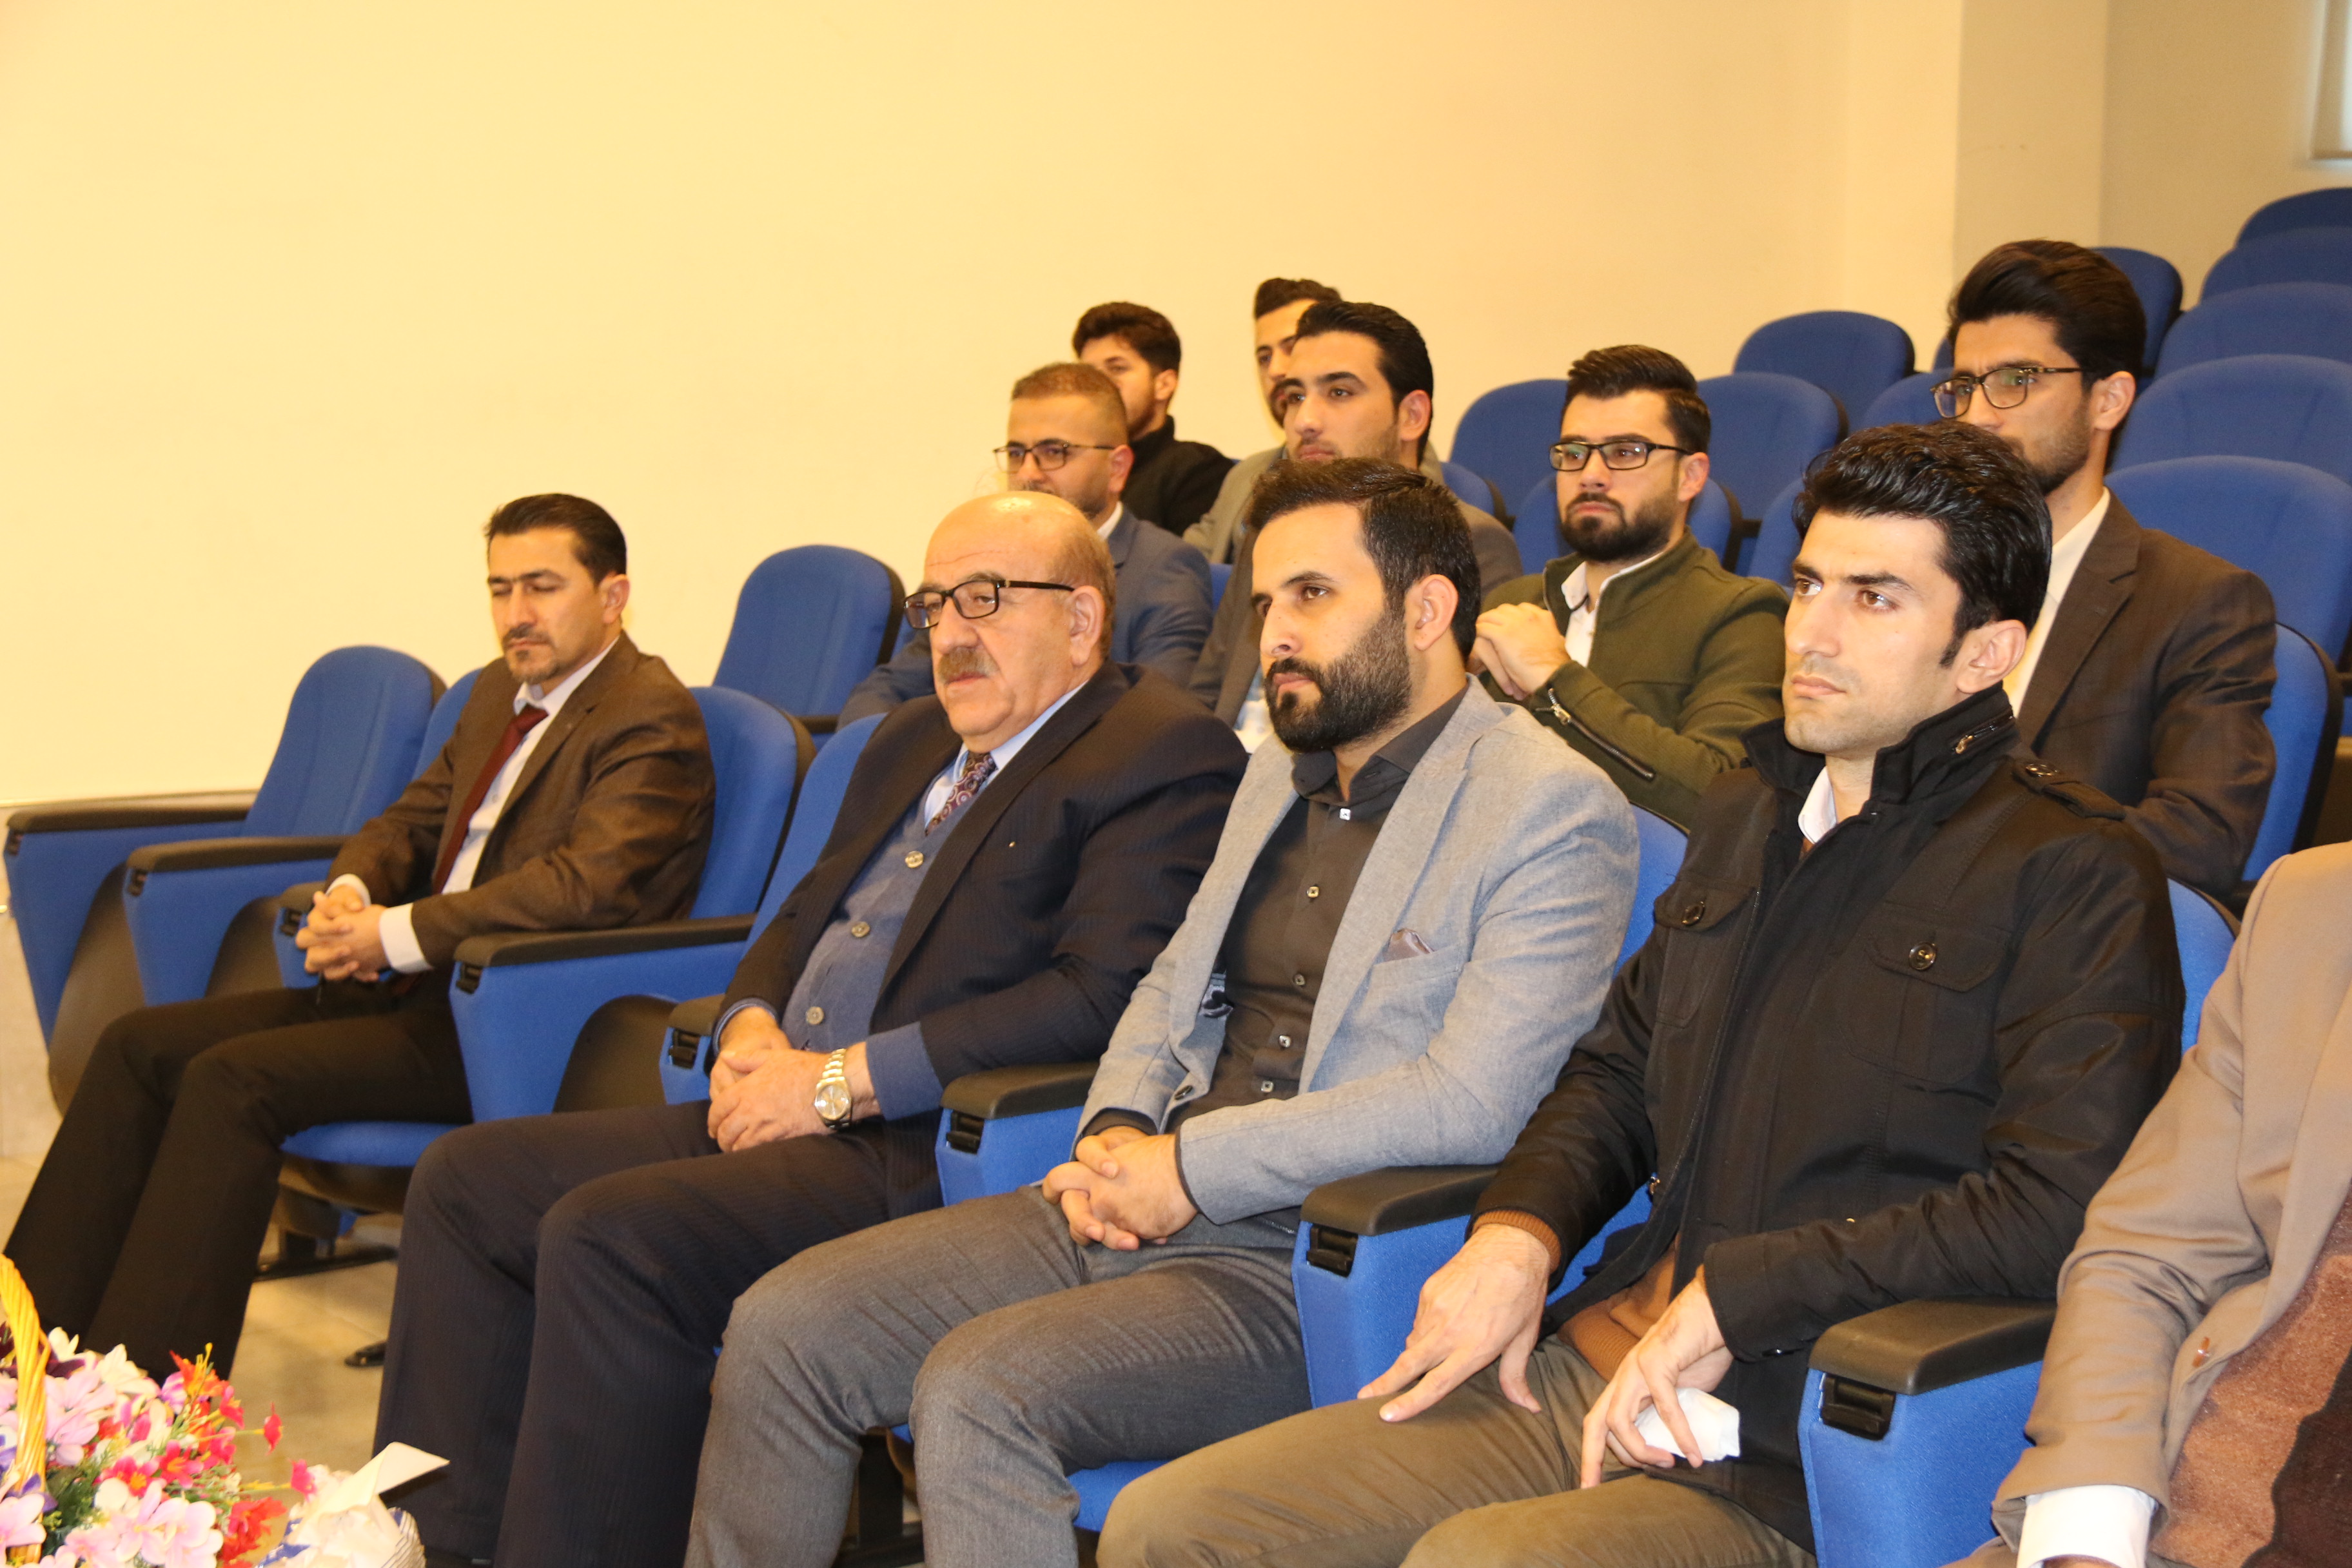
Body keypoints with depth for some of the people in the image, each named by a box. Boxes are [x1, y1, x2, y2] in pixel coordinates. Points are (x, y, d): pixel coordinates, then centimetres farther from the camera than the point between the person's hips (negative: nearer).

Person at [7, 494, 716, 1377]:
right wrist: (350, 892, 0)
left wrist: (398, 935, -18)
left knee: (233, 1079, -24)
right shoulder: (500, 693, 18)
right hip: (427, 992, 10)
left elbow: (588, 883, -23)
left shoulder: (652, 719, -11)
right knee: (140, 1045, -1)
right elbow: (411, 820, 24)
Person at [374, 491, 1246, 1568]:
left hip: (921, 1156, -9)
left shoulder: (1165, 756, -8)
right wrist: (750, 1028, 4)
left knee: (604, 1237, -26)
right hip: (776, 1115, 10)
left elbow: (1099, 996, -19)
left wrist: (842, 1080, -16)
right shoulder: (913, 741, 21)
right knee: (465, 1179, 4)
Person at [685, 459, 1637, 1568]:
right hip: (1143, 1213, 8)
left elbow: (1468, 1103, -17)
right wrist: (1116, 1132, 3)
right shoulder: (1281, 772, 19)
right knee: (783, 1327, -5)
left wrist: (1192, 1168, -14)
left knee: (980, 1387, -29)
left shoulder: (1552, 811, -8)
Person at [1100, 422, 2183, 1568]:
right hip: (1589, 1366, 7)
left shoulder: (2076, 874, -6)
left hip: (1790, 1458, -7)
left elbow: (2054, 1206, -17)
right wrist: (1517, 1233, 6)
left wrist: (1728, 1297, -14)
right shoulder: (1745, 812, 19)